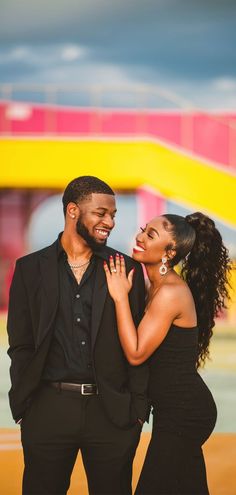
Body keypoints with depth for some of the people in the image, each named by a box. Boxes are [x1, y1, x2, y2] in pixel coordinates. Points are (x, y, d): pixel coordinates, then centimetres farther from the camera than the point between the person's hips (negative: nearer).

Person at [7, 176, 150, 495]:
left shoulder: (127, 269, 5)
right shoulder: (31, 268, 5)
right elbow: (20, 345, 6)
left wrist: (138, 408, -3)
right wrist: (22, 407, -1)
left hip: (111, 410, 0)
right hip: (49, 407, 0)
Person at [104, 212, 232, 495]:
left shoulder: (170, 292, -20)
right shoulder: (159, 286, 10)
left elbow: (135, 354, -20)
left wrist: (120, 296, -17)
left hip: (183, 413, -10)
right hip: (184, 408, 10)